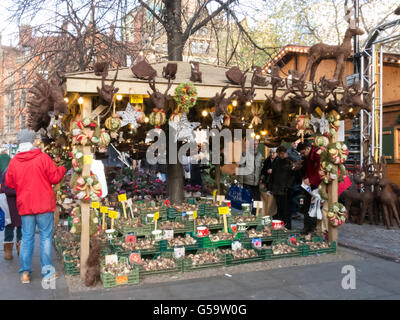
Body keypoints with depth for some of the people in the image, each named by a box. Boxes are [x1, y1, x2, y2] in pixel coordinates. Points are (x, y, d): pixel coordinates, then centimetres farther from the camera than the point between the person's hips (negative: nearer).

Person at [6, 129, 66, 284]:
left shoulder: (13, 161, 2)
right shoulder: (43, 157, -10)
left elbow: (9, 183, 11)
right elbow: (55, 178, -7)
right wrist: (61, 169, 12)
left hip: (25, 206, 3)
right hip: (44, 205, -3)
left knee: (27, 238, 12)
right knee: (46, 237, 5)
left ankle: (24, 272, 13)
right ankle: (48, 272, 9)